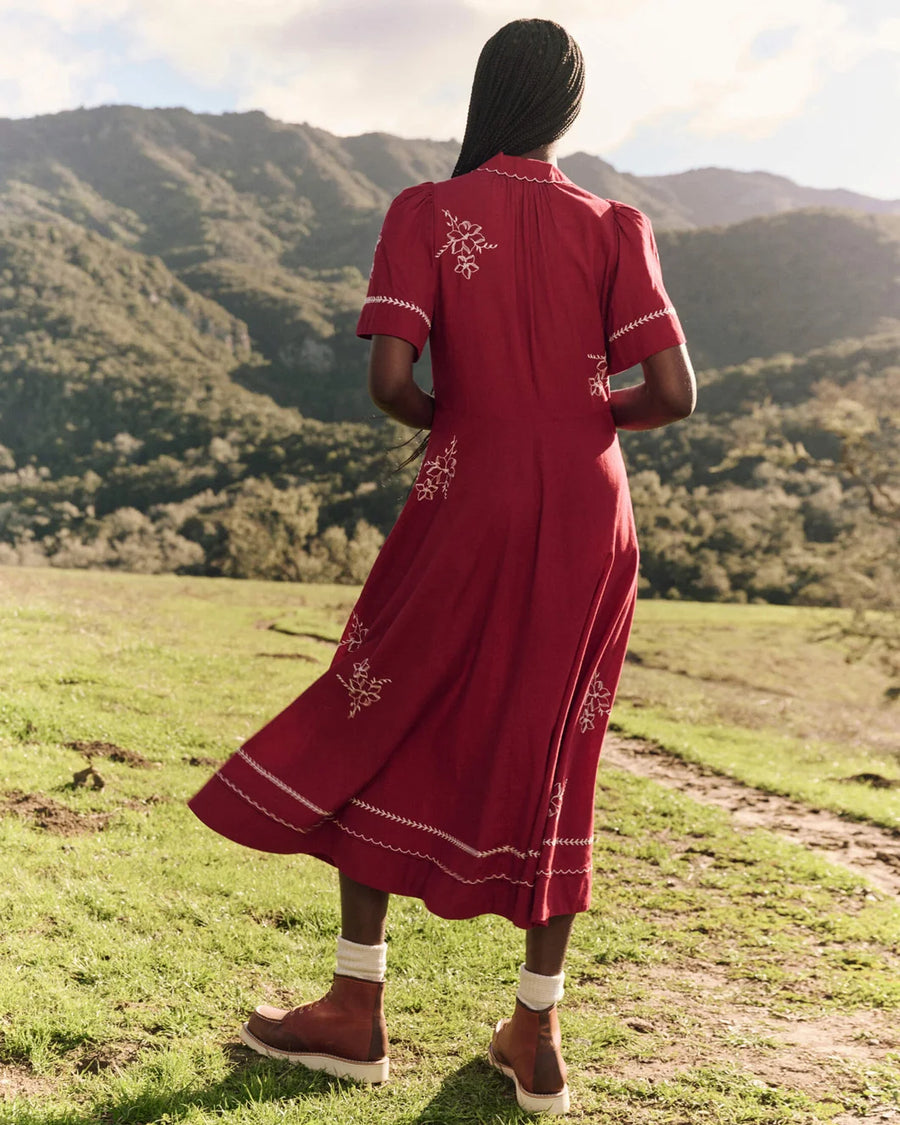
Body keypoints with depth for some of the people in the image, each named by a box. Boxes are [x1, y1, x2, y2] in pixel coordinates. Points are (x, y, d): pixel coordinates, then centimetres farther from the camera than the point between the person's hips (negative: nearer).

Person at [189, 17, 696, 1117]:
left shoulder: (427, 213, -3)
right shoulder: (615, 228, 4)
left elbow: (389, 379, -13)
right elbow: (672, 393, -5)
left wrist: (446, 416, 8)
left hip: (469, 502, -3)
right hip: (591, 516, 3)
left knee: (380, 731, 11)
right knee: (551, 757, 11)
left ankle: (357, 1009, 16)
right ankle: (534, 1036, 18)